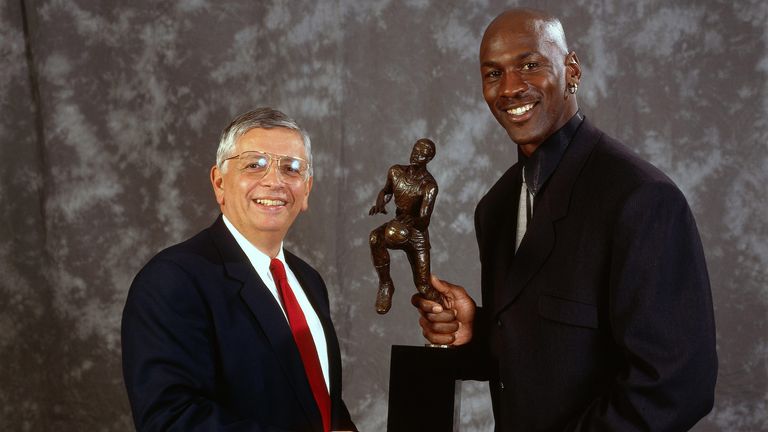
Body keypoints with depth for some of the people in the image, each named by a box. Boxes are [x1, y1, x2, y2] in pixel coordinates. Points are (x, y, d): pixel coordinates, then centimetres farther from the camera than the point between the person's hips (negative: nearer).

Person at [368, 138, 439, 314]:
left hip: (417, 235, -3)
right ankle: (385, 285, -15)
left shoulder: (429, 185, -20)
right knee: (375, 238, -33)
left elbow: (424, 221, -26)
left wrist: (410, 221, -40)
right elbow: (386, 191, 14)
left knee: (424, 288, -4)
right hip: (397, 228, 3)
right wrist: (380, 203, -5)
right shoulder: (395, 172, -6)